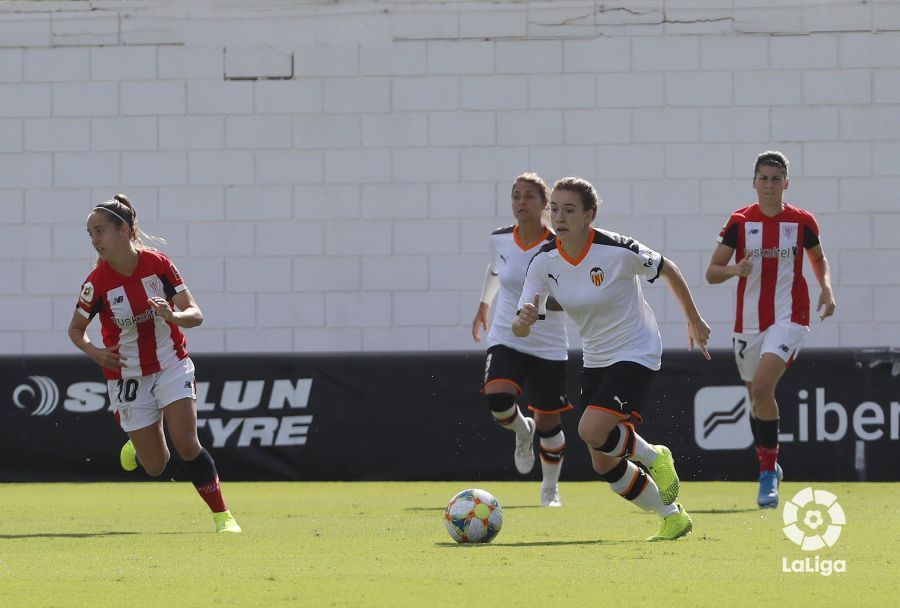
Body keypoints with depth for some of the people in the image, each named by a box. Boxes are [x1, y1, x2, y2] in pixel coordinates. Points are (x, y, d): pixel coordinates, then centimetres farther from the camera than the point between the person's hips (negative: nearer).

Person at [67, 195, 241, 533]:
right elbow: (75, 329, 2)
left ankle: (222, 515, -5)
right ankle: (137, 446, 40)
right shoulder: (97, 283, -13)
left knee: (187, 444, -17)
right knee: (155, 467, 3)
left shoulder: (158, 264, -11)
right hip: (127, 376, 0)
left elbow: (195, 315, -7)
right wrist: (94, 352, -18)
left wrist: (172, 315, -29)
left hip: (172, 367, 0)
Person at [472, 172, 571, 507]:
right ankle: (522, 431, 9)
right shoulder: (500, 240, -3)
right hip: (505, 341, 1)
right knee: (497, 400, -26)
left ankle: (550, 490, 30)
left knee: (548, 423, 6)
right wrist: (483, 305, 29)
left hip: (548, 348, -1)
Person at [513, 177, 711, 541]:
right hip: (595, 360, 6)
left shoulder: (617, 251, -21)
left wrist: (694, 320, 7)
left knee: (592, 431, -27)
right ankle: (674, 518, 24)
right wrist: (524, 319, -34)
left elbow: (667, 270, -3)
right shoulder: (544, 261, -8)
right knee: (604, 465, 4)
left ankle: (653, 457, 3)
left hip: (636, 354, -6)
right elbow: (520, 330, -9)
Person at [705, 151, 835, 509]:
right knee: (756, 395, 11)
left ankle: (769, 472, -14)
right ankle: (768, 468, 32)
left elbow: (818, 258, 20)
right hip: (748, 322, 3)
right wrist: (734, 269, -20)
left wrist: (827, 289, 2)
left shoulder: (802, 221, 1)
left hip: (789, 318, -3)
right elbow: (712, 272, 1)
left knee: (762, 388, -22)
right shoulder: (739, 222, 1)